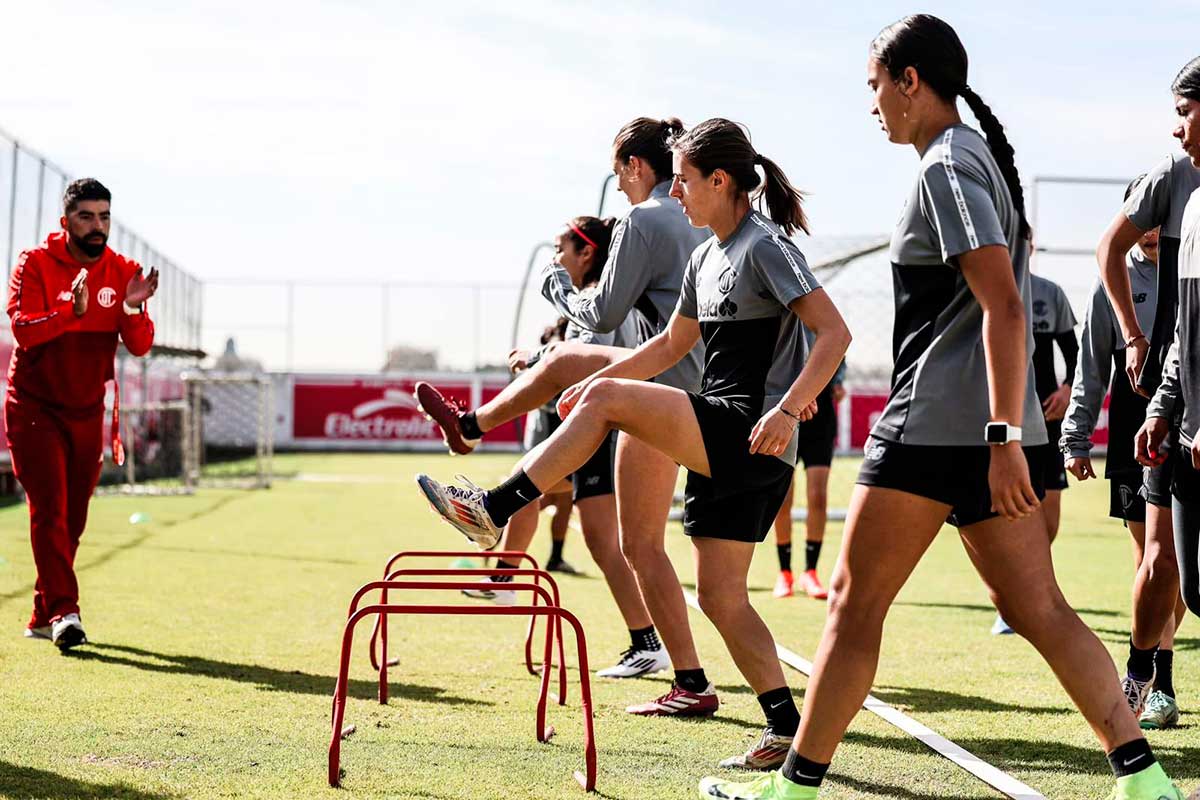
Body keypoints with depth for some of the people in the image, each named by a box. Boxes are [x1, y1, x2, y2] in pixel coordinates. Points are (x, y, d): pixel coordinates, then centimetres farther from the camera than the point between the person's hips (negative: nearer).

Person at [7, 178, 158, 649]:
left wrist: (133, 310, -26)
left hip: (87, 411, 4)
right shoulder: (35, 264, -8)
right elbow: (23, 329, -21)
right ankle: (62, 610, -20)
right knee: (49, 508, -15)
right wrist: (73, 311, -37)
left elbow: (140, 347, -6)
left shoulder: (123, 272, 1)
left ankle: (43, 618, 17)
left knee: (72, 520, 7)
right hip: (35, 408, -4)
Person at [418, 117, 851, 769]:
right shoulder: (705, 257, 17)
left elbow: (834, 332, -18)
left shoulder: (765, 246, -9)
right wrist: (596, 377, 22)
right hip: (719, 446, 10)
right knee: (720, 597, 6)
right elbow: (673, 343, 30)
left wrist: (789, 407, -30)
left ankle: (493, 509, -14)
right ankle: (787, 728, 6)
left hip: (754, 436, -9)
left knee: (607, 400, -18)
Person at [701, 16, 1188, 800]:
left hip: (936, 425, -9)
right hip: (987, 428, 9)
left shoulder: (947, 167, -11)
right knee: (1038, 609, 5)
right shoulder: (982, 156, 19)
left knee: (855, 603, 0)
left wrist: (1004, 438, -26)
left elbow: (1005, 305, -21)